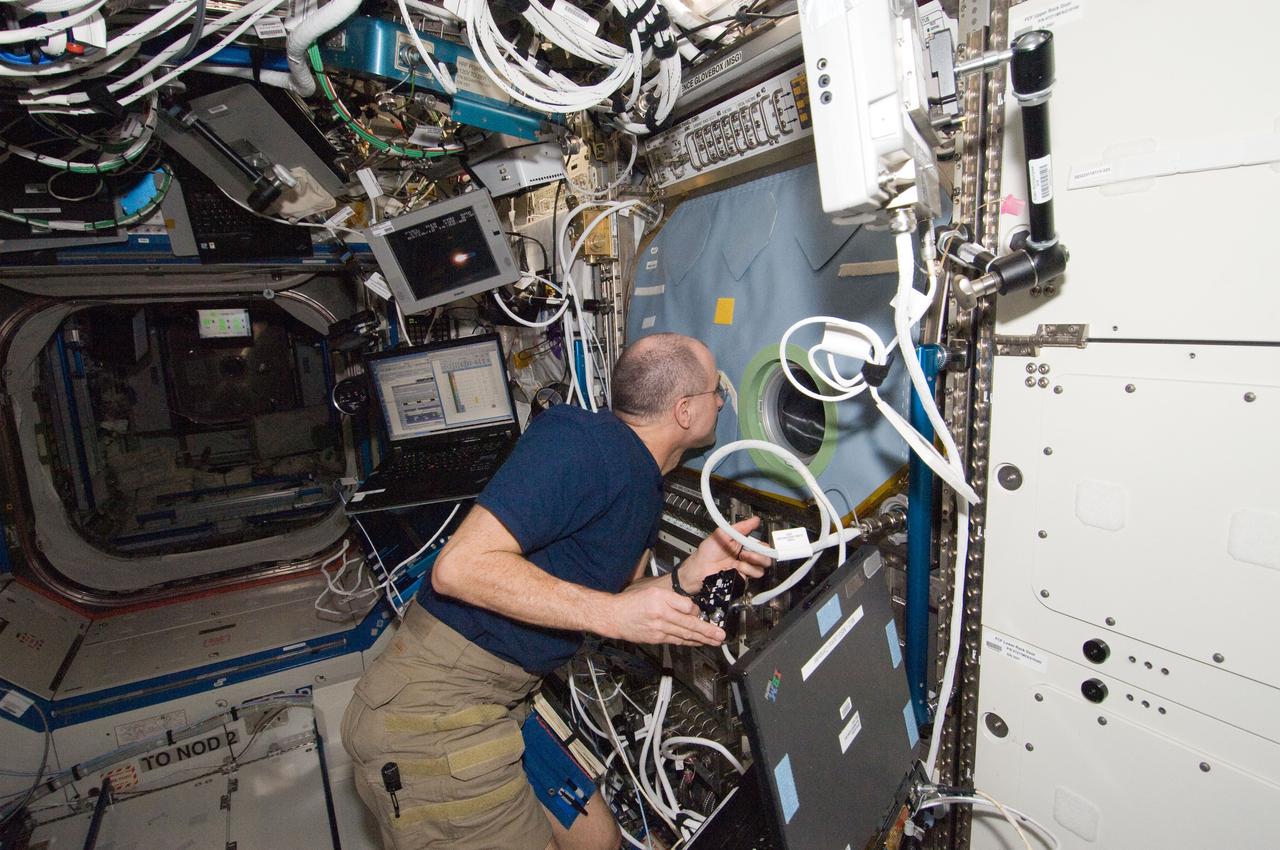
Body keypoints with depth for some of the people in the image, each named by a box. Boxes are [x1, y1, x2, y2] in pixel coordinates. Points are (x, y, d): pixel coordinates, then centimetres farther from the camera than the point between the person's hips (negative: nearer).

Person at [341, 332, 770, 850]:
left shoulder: (646, 486, 8)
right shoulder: (584, 439, -23)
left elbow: (603, 606, 7)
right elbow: (459, 566, -28)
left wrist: (687, 576, -10)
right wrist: (611, 612, -27)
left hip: (508, 704, 9)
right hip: (434, 707, -9)